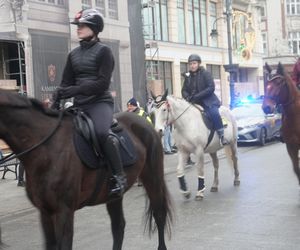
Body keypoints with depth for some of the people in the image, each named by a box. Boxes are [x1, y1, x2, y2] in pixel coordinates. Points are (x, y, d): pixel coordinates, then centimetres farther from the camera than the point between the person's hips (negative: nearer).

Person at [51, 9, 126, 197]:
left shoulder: (103, 51, -4)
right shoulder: (74, 54, 14)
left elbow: (103, 82, -14)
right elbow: (66, 83, 13)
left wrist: (75, 90, -22)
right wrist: (58, 98, -7)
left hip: (100, 101, -7)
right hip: (79, 104, 7)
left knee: (102, 132, -34)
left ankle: (119, 176, -23)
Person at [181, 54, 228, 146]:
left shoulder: (205, 73, -6)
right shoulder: (188, 76, 9)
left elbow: (211, 88, -15)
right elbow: (184, 90, 12)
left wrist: (197, 96, -23)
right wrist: (188, 97, -13)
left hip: (208, 100, -6)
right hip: (193, 102, 6)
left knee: (214, 113, -30)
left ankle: (221, 135, -20)